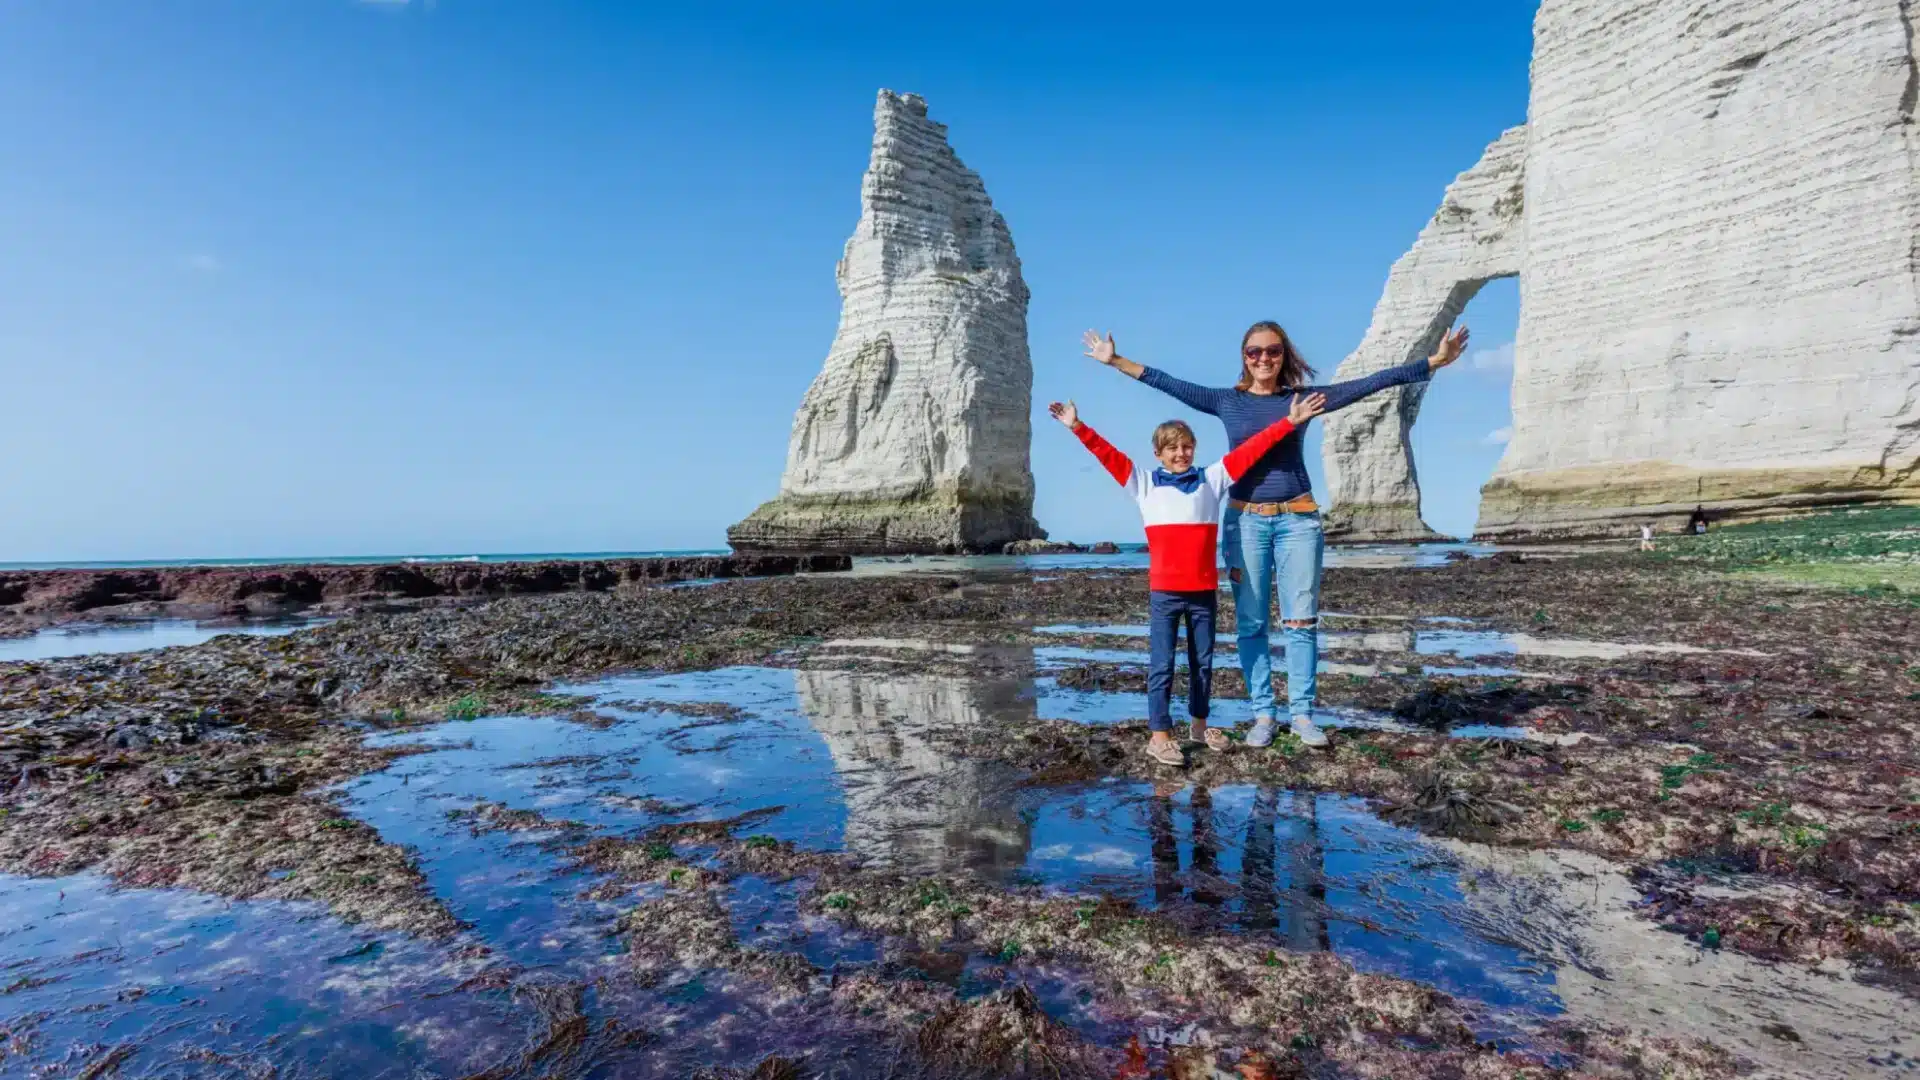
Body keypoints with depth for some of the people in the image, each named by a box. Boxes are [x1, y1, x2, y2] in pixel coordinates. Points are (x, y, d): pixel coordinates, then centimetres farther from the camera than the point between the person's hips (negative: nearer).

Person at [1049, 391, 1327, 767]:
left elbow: (1248, 451, 9)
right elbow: (1109, 456, 2)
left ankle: (1200, 724, 29)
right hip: (1164, 591, -2)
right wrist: (1078, 428, -4)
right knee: (1161, 664, -1)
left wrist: (1288, 422, 7)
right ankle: (1159, 735, 4)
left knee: (1203, 662, 13)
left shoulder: (1211, 479, 10)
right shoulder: (1145, 483, 6)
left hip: (1204, 590, 3)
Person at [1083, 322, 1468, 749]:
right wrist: (1116, 361, 4)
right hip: (1244, 521, 0)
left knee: (1301, 621, 2)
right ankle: (1263, 714, 11)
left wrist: (1434, 361, -1)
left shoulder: (1302, 398, 5)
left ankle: (1302, 713, 11)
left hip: (1298, 520, 0)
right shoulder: (1226, 401, 6)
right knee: (1251, 623, 2)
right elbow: (1168, 384, 6)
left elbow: (1369, 384, 3)